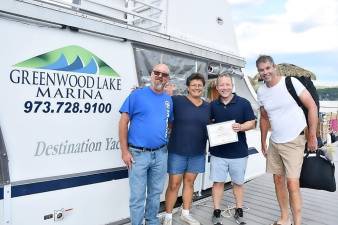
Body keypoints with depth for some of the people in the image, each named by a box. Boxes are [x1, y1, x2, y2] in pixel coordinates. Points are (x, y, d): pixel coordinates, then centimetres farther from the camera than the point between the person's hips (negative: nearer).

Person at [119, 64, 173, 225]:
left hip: (161, 154, 5)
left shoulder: (169, 100, 8)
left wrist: (167, 143, 8)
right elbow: (123, 122, -8)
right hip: (138, 154, -4)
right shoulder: (137, 95, -7)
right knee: (137, 196, 4)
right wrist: (125, 151, -11)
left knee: (155, 192, 18)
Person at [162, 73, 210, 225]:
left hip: (197, 153, 4)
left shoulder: (208, 107, 9)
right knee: (174, 184, 3)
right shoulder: (177, 100, -7)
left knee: (189, 182, 16)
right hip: (177, 151, -4)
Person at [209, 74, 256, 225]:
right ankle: (217, 212, 20)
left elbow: (252, 123, -1)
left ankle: (239, 211, 31)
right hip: (218, 151, 1)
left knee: (238, 183, 14)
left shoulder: (243, 103, -3)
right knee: (218, 182, 6)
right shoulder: (212, 105, 4)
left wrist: (241, 127, -21)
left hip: (239, 152, -1)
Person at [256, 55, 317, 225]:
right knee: (278, 179, 13)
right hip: (274, 142, 6)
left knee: (292, 183, -10)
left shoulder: (291, 82, -12)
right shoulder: (261, 92, 3)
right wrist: (263, 142, 16)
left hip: (294, 141, -6)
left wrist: (312, 136, -11)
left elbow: (312, 106, -9)